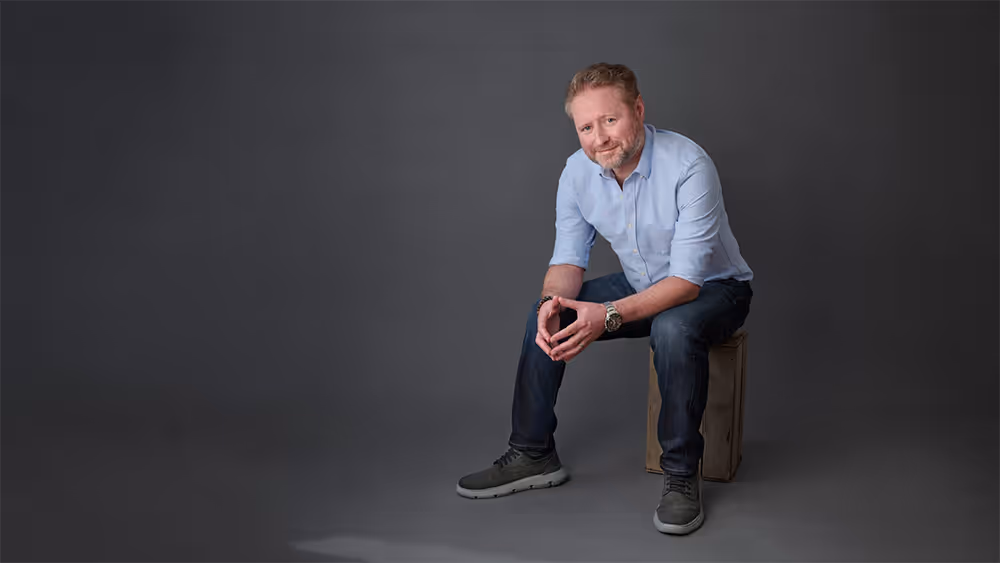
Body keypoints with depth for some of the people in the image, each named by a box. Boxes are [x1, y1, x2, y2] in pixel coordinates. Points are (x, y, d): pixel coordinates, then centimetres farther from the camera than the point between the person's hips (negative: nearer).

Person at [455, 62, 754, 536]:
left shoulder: (688, 166, -30)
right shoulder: (578, 171, -11)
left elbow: (687, 280, -32)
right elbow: (569, 257, -6)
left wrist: (609, 315, -43)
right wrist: (552, 301, -29)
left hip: (713, 288, -6)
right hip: (641, 284, 6)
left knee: (673, 328, -39)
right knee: (544, 316, -10)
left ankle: (682, 475, -20)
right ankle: (532, 455, 3)